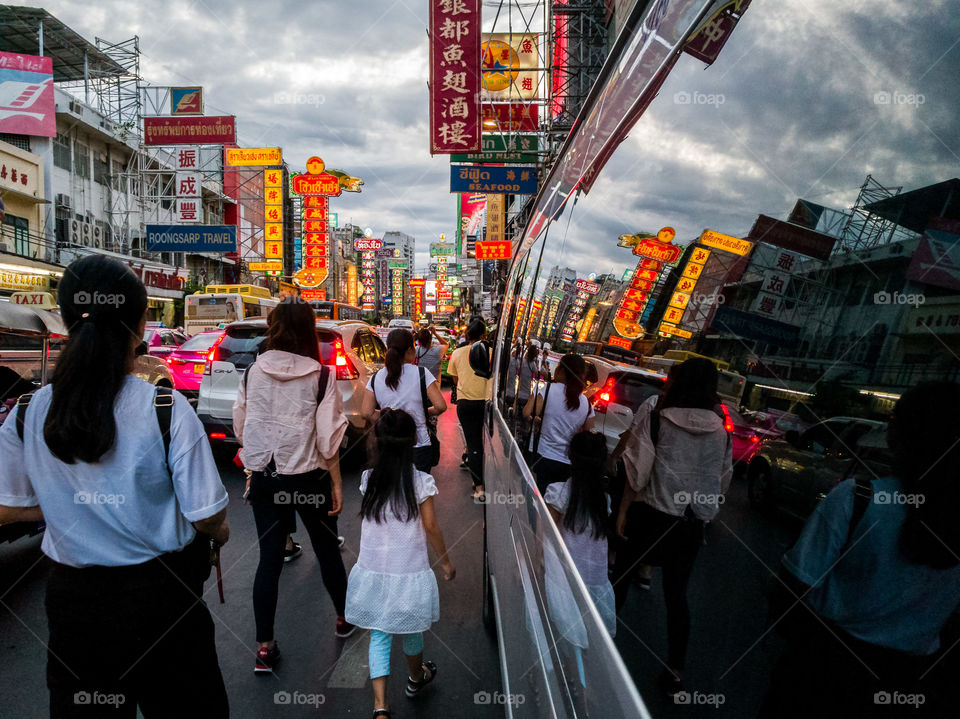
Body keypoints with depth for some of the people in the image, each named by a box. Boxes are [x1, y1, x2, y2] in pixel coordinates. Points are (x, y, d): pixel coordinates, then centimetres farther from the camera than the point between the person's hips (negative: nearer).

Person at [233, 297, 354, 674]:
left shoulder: (253, 371, -3)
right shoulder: (321, 376, -14)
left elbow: (240, 427, 7)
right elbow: (328, 438, -13)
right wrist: (336, 484, -3)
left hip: (264, 477, 3)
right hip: (308, 478, -2)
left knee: (269, 558, 12)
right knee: (327, 549, 17)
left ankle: (264, 647, 19)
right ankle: (344, 617, 37)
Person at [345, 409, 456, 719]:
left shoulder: (368, 479, -9)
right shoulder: (421, 481, -17)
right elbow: (431, 528, -10)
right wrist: (446, 562, 6)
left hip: (373, 572, 1)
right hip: (410, 573, -1)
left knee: (379, 636, 13)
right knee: (411, 631, 22)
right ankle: (416, 678, 47)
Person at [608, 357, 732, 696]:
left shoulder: (658, 417, -10)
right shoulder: (720, 429, 0)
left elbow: (638, 470, -10)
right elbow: (723, 482, 7)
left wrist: (623, 510, -3)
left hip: (651, 514, -3)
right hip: (691, 524, 3)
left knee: (621, 576, 16)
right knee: (677, 594, 14)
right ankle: (675, 672, 20)